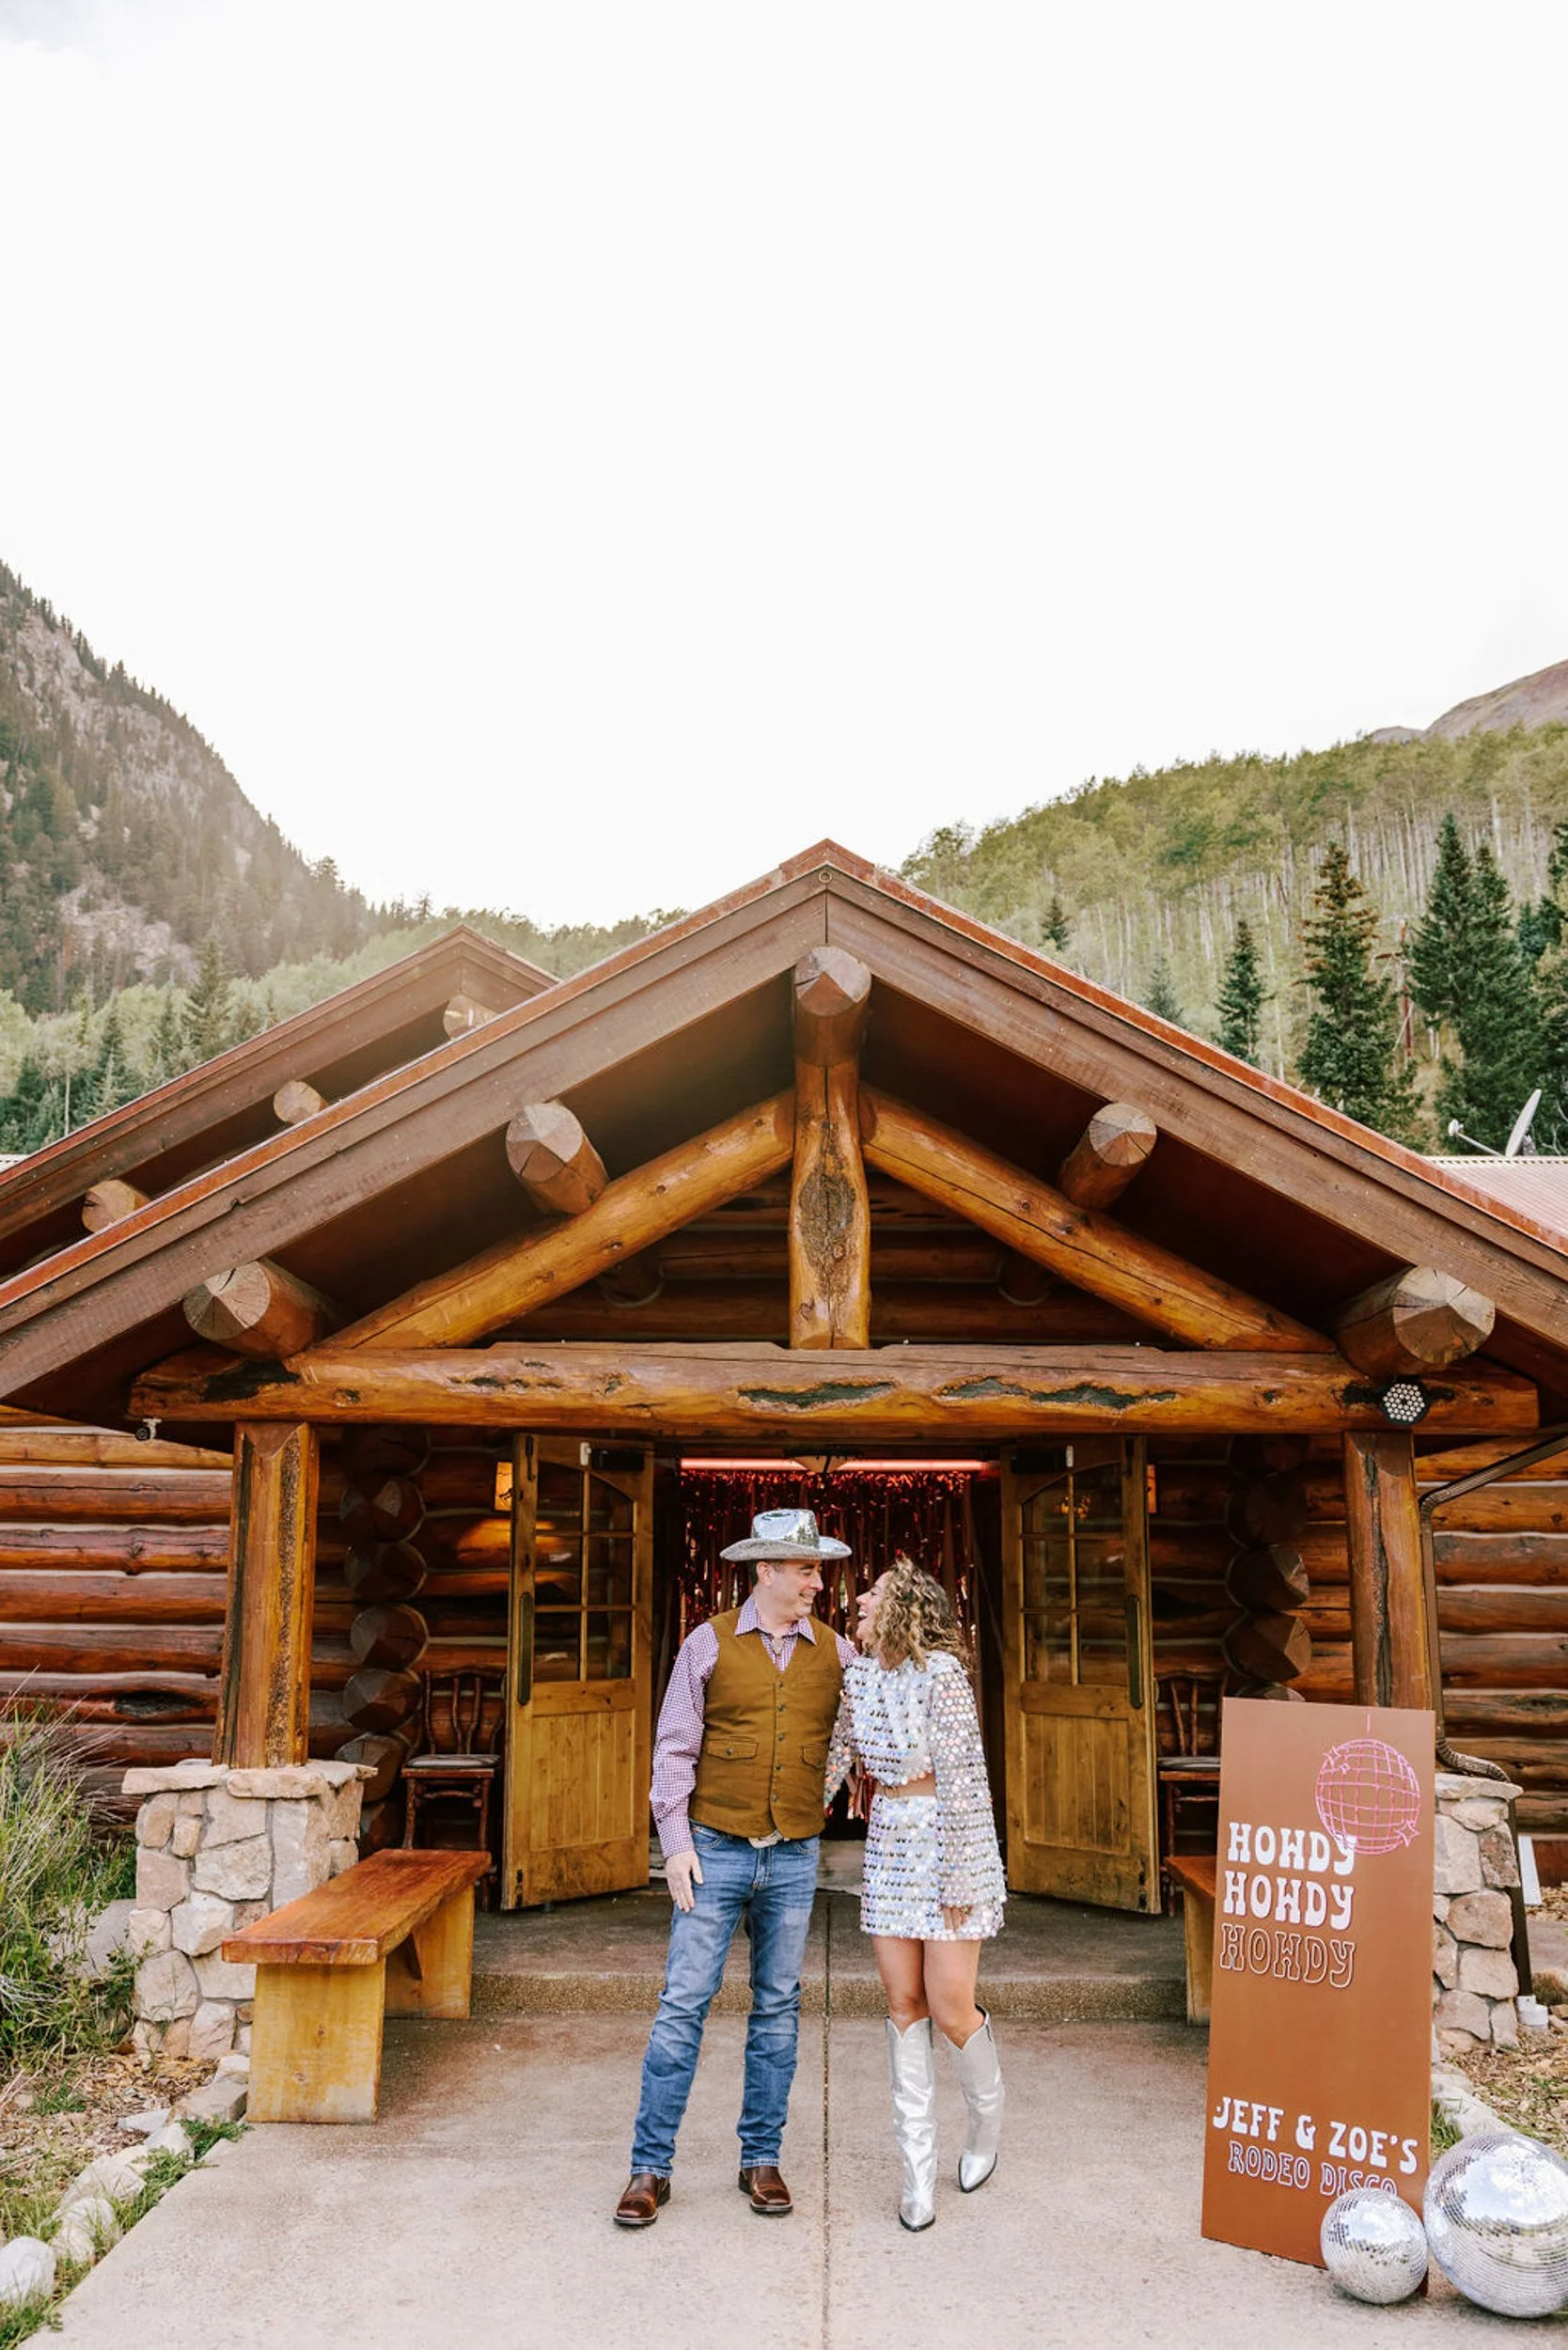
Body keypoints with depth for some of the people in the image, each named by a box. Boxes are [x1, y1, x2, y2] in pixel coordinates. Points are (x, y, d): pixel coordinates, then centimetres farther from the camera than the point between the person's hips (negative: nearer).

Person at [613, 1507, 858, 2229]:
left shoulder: (835, 1653, 3)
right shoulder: (709, 1643, -4)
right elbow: (674, 1749, -3)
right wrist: (675, 1841, -8)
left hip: (794, 1857, 2)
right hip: (715, 1850, -2)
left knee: (778, 2008, 11)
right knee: (683, 2003, 0)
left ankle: (761, 2159, 26)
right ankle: (650, 2167, 13)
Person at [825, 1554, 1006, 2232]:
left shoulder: (939, 1673, -18)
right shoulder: (857, 1675, 3)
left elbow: (962, 1779, -17)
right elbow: (834, 1761, 12)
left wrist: (957, 1878, -15)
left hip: (950, 1841, -6)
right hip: (888, 1845, 6)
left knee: (950, 2010, 0)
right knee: (904, 2005, 7)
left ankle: (986, 2121, 30)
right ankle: (918, 2170, 18)